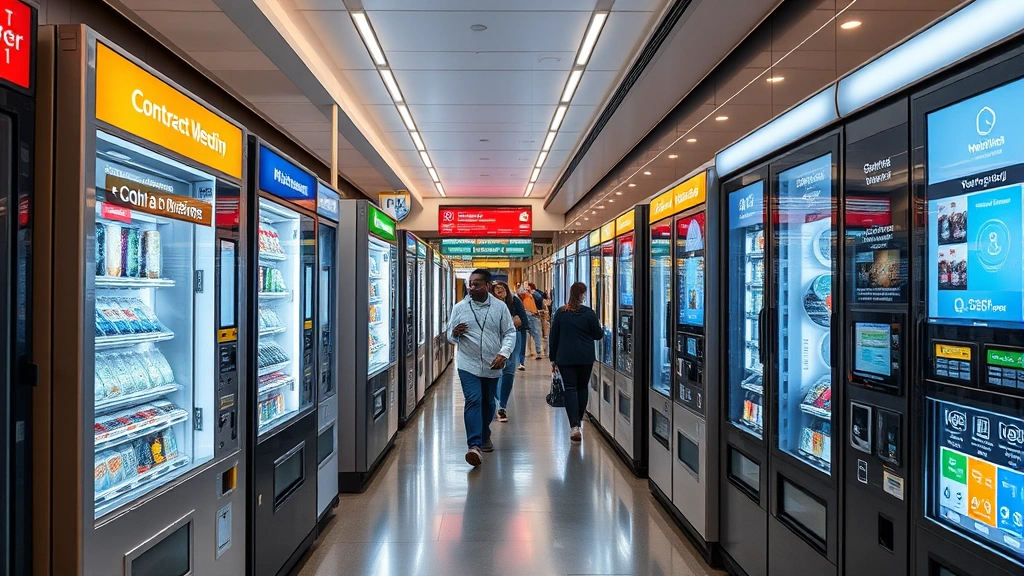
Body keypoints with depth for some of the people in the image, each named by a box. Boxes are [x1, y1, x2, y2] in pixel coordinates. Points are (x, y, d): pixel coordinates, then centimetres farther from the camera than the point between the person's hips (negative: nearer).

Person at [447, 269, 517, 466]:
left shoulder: (500, 307, -1)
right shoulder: (460, 307, 0)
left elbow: (510, 333, 1)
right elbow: (449, 336, 6)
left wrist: (503, 353, -16)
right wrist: (454, 334, -19)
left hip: (492, 365, 2)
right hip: (468, 364, -2)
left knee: (488, 403, 16)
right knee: (473, 401, -15)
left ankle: (484, 436, 39)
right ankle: (475, 446, -20)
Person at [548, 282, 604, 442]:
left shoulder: (560, 313, 1)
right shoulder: (589, 313, -6)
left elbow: (553, 337, 4)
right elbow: (598, 335, 3)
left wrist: (553, 358, 12)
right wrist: (602, 329, 27)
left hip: (565, 357, 0)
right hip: (585, 358, 0)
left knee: (570, 388, -1)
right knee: (583, 387, 17)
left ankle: (574, 426, -13)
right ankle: (579, 421, 27)